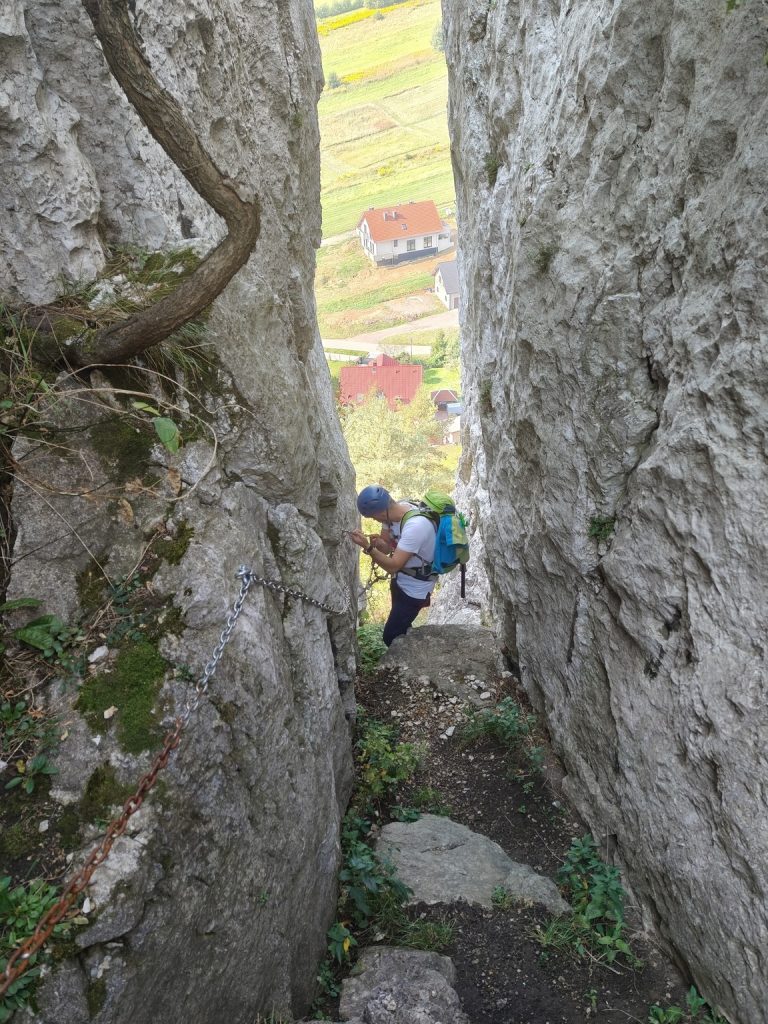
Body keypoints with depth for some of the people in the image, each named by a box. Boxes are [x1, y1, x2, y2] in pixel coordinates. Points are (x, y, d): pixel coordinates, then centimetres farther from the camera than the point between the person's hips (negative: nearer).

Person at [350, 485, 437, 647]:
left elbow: (393, 566, -32)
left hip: (414, 589, -8)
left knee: (391, 637, -3)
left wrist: (367, 546, -37)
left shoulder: (416, 526, -35)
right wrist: (376, 543, -21)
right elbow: (387, 548, 1)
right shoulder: (392, 513, -10)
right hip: (400, 581, 9)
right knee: (399, 628, 26)